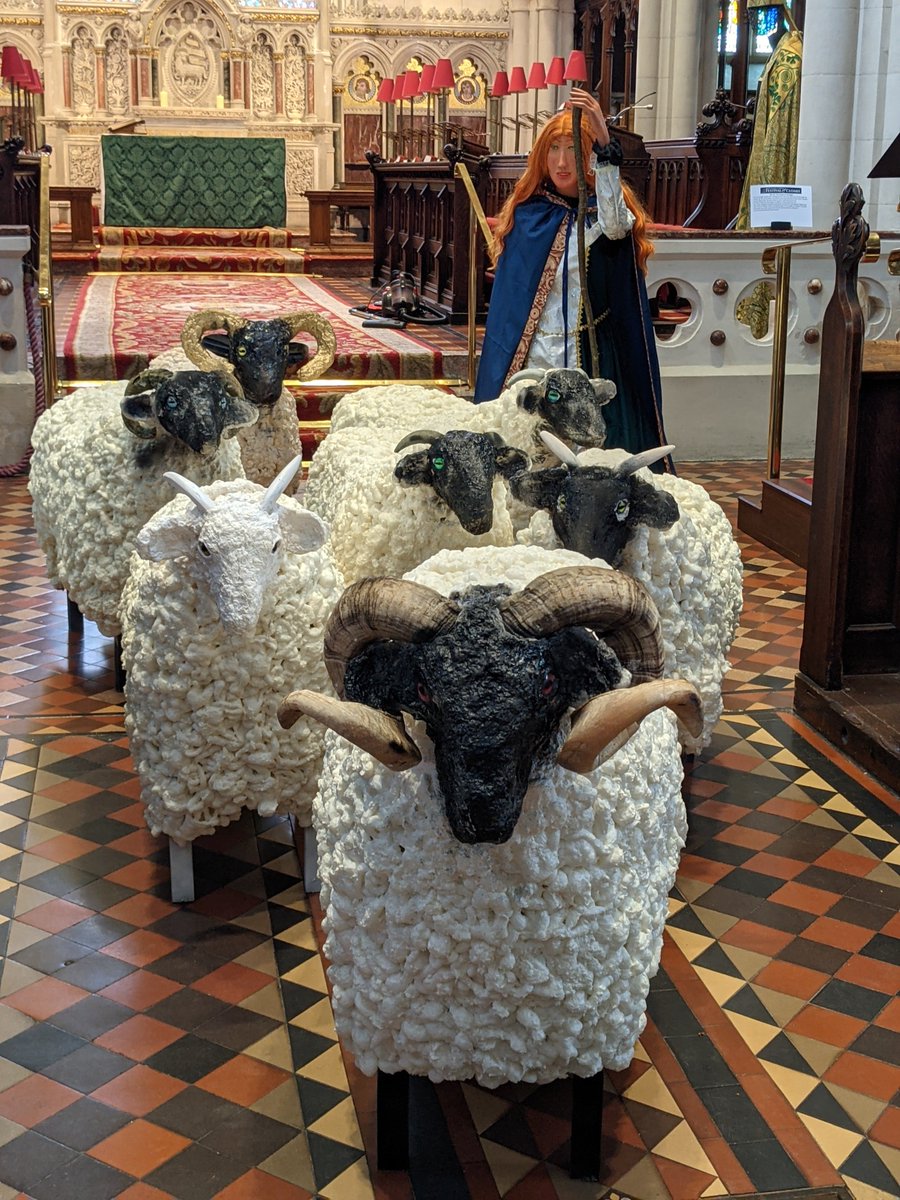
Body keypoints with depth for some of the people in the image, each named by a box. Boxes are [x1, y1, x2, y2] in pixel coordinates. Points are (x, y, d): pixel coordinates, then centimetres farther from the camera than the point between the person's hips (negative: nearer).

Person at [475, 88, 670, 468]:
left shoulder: (603, 209, 0)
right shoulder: (526, 211, 10)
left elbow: (615, 225, -27)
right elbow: (507, 299, 13)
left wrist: (604, 141, -36)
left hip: (589, 360, -3)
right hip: (531, 358, 3)